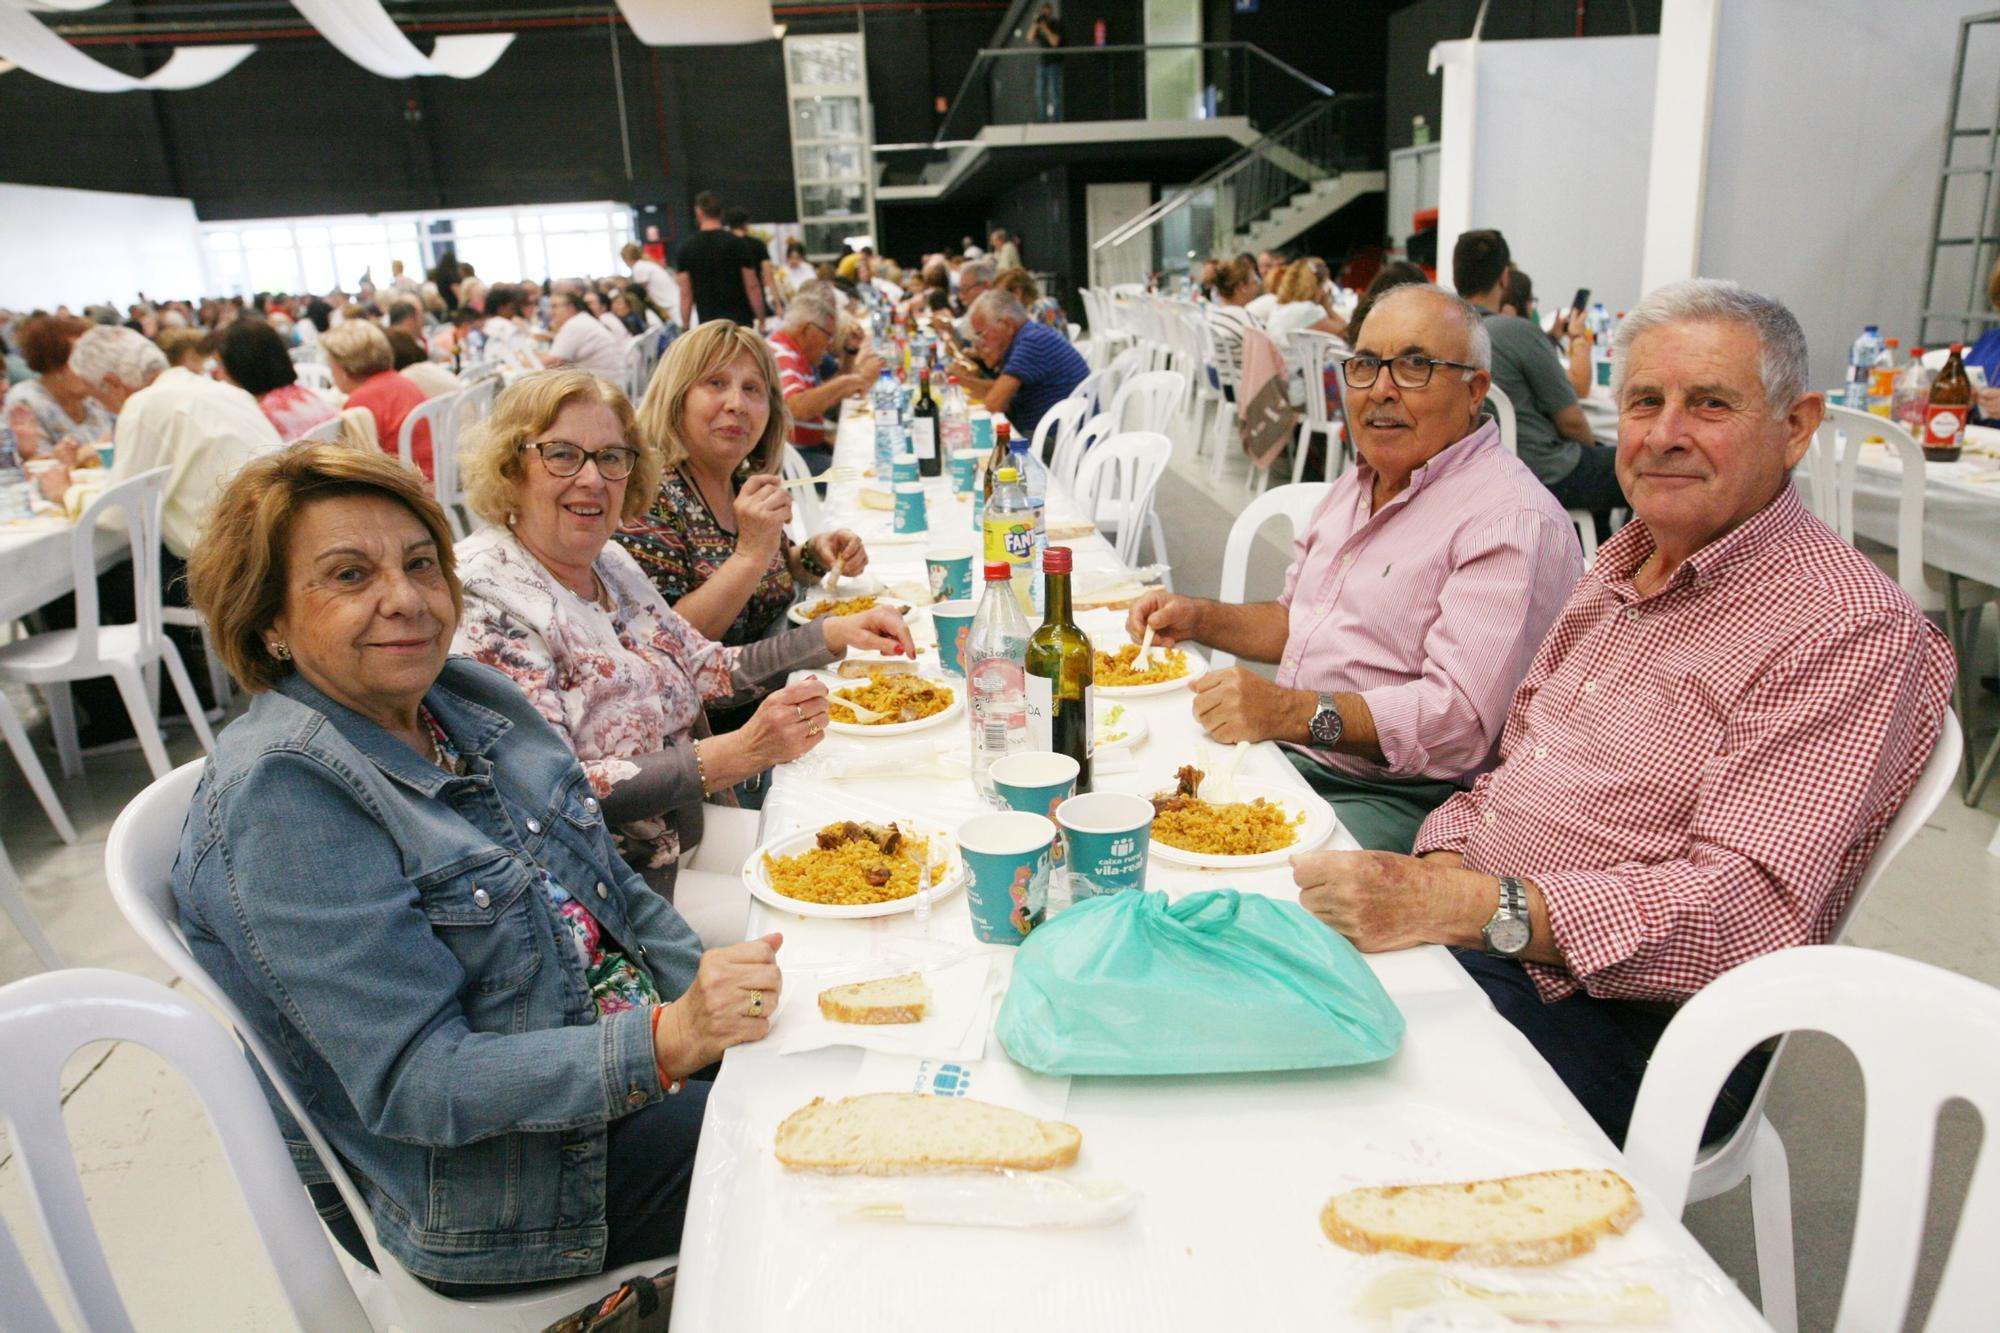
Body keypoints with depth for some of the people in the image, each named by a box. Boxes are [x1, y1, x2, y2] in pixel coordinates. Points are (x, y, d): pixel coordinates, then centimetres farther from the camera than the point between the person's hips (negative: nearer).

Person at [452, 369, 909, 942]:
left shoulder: (610, 562, 5)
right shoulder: (486, 599, -19)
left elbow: (707, 669, 16)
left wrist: (833, 634, 4)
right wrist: (736, 754, -30)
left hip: (688, 826, 8)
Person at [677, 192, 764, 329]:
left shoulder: (687, 247, 1)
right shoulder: (737, 243, -3)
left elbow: (685, 293, 1)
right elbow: (752, 287, -5)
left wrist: (685, 327, 7)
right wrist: (761, 319, 2)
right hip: (740, 320, -1)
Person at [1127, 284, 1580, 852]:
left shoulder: (1514, 520, -15)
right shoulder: (1357, 485, 16)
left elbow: (1462, 718, -26)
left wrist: (1292, 713, -35)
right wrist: (1198, 618, 10)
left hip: (1396, 799, -9)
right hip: (1282, 755, 9)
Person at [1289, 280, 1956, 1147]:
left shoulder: (1853, 630, -13)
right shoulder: (1626, 562, 13)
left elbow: (1754, 909, -23)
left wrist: (1470, 908, -34)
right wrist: (1440, 863, -5)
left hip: (1625, 1028, -7)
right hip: (1467, 942, 8)